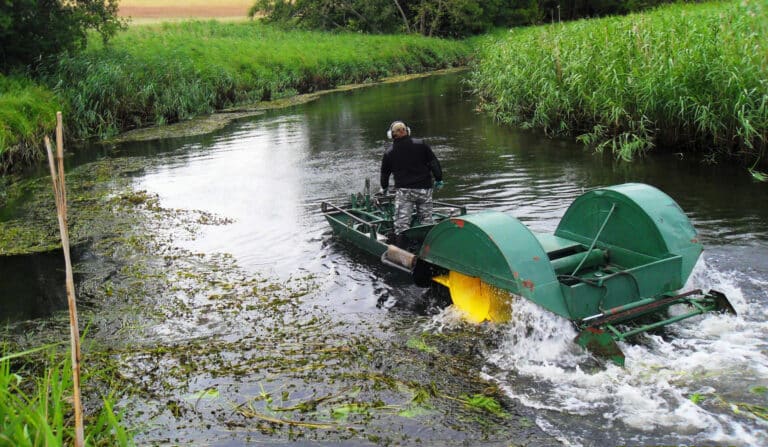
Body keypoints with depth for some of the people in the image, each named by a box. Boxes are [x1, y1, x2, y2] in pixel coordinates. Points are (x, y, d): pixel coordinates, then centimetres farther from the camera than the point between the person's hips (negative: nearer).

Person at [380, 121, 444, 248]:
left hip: (403, 191, -1)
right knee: (426, 221, 12)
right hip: (424, 189, 2)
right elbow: (434, 162, 0)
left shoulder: (389, 153, 3)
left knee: (401, 224, -1)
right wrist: (439, 179, 10)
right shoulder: (421, 145, 2)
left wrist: (384, 187, 31)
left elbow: (384, 172, 14)